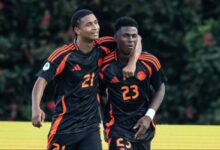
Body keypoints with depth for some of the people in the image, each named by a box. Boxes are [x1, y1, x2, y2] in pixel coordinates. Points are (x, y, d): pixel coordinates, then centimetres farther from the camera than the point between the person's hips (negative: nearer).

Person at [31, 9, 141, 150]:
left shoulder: (102, 48, 0)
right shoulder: (64, 55, -14)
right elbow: (42, 79, -19)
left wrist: (132, 62, -8)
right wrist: (36, 108, -34)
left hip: (91, 125, 4)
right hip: (65, 125, -4)